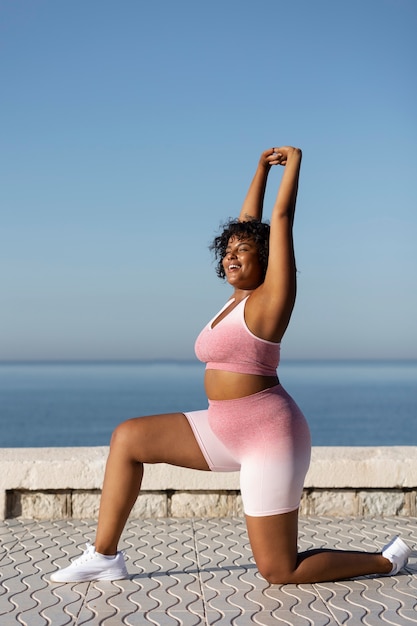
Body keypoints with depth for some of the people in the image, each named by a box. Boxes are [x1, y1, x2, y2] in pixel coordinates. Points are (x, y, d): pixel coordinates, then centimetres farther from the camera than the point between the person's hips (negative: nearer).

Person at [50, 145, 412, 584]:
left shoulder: (270, 297, -10)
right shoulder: (239, 297, 10)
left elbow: (281, 216, -10)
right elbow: (248, 221, 16)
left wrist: (293, 161, 0)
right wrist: (262, 167, 23)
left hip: (268, 435, -8)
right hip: (225, 431, 9)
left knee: (279, 573, -4)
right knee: (128, 438, 5)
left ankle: (387, 560, 16)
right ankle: (104, 556, 9)